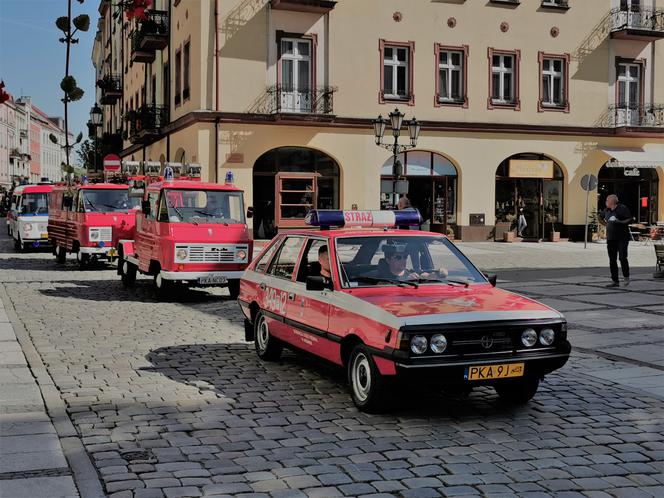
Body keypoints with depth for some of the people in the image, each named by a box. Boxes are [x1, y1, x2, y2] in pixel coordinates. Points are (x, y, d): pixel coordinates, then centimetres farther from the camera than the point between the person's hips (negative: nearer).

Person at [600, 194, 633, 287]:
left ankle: (626, 277, 5)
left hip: (622, 238, -7)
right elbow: (600, 218, 31)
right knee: (612, 260, 4)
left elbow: (630, 219, -12)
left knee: (622, 258, -13)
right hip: (610, 239, 7)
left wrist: (620, 222, -23)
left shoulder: (622, 208, -7)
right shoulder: (606, 210, 14)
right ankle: (615, 281, 9)